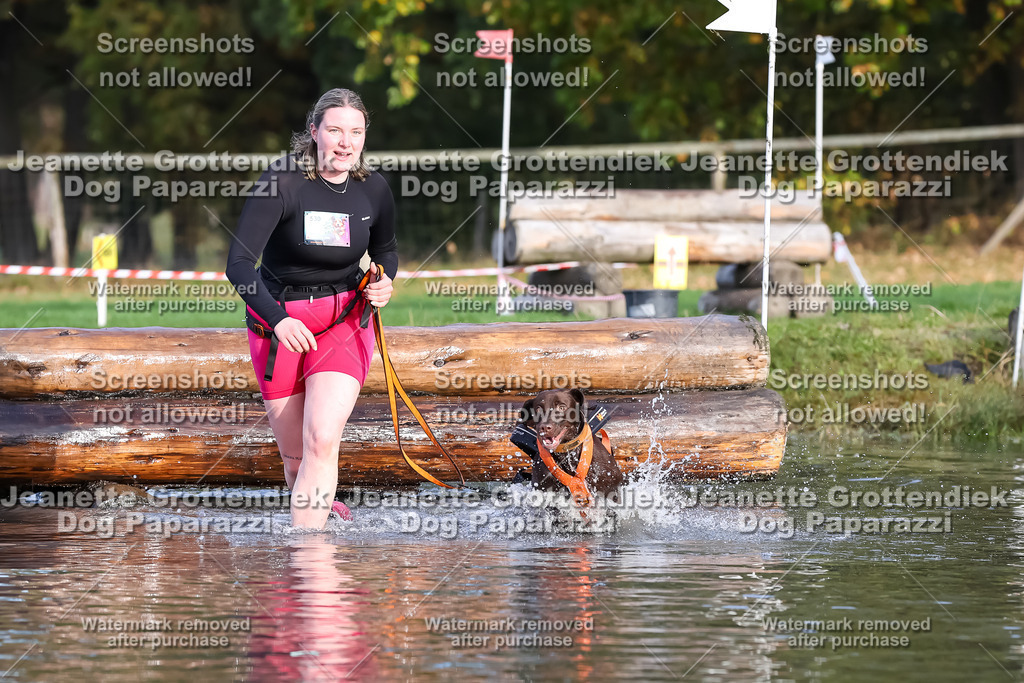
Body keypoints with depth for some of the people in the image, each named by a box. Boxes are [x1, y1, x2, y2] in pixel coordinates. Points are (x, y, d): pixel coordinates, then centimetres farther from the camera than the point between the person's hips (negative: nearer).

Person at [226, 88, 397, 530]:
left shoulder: (374, 190, -2)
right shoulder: (283, 182, -16)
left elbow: (385, 250, 19)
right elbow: (238, 264, -21)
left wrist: (383, 283, -4)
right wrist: (277, 319, -34)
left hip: (345, 321, 1)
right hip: (278, 321, -1)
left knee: (321, 442, -20)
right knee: (294, 458, 8)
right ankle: (322, 511, 37)